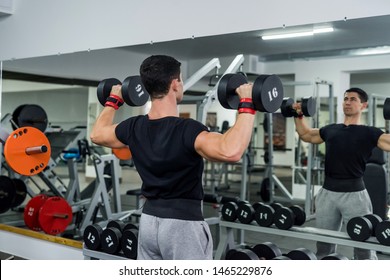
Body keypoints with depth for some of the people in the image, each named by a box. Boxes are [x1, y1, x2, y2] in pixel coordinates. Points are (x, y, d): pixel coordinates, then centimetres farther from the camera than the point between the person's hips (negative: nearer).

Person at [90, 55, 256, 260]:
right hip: (183, 225, -7)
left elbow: (97, 134, 19)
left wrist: (114, 100, 30)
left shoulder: (134, 128, -1)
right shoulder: (186, 130, -23)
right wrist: (246, 105, -31)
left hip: (149, 221, 8)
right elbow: (230, 151, -41)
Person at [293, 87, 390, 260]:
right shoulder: (331, 130, 13)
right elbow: (306, 135, 29)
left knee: (363, 248, 1)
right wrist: (299, 116, 19)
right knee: (323, 245, 15)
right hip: (328, 193, 5)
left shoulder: (369, 133, -1)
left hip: (354, 194, -5)